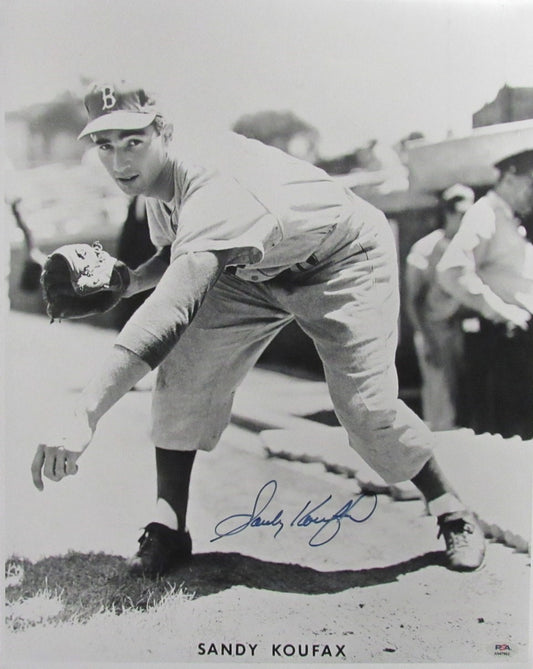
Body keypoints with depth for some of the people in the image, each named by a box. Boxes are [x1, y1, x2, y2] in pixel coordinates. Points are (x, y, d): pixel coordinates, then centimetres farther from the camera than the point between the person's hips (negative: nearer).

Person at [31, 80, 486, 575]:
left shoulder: (214, 192, -42)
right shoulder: (156, 181, -13)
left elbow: (172, 307, -57)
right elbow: (176, 256, 8)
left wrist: (84, 414, -64)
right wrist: (123, 283, -14)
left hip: (346, 261, -7)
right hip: (256, 271, 7)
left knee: (366, 403, -17)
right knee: (185, 366, -14)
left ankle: (452, 513, 11)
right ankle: (168, 530, -4)